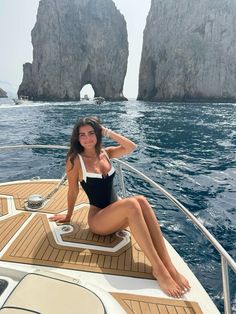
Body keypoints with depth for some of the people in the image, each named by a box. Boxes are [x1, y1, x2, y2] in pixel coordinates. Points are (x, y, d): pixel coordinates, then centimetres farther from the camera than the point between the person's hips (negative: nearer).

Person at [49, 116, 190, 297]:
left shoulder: (105, 153, 8)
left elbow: (131, 147, -6)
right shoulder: (76, 159, -7)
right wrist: (68, 216, 11)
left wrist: (107, 132, -6)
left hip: (117, 216, 5)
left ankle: (169, 265, -31)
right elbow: (73, 190, 0)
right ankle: (159, 270, -32)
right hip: (97, 218, -4)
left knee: (141, 200, -30)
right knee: (132, 204, -34)